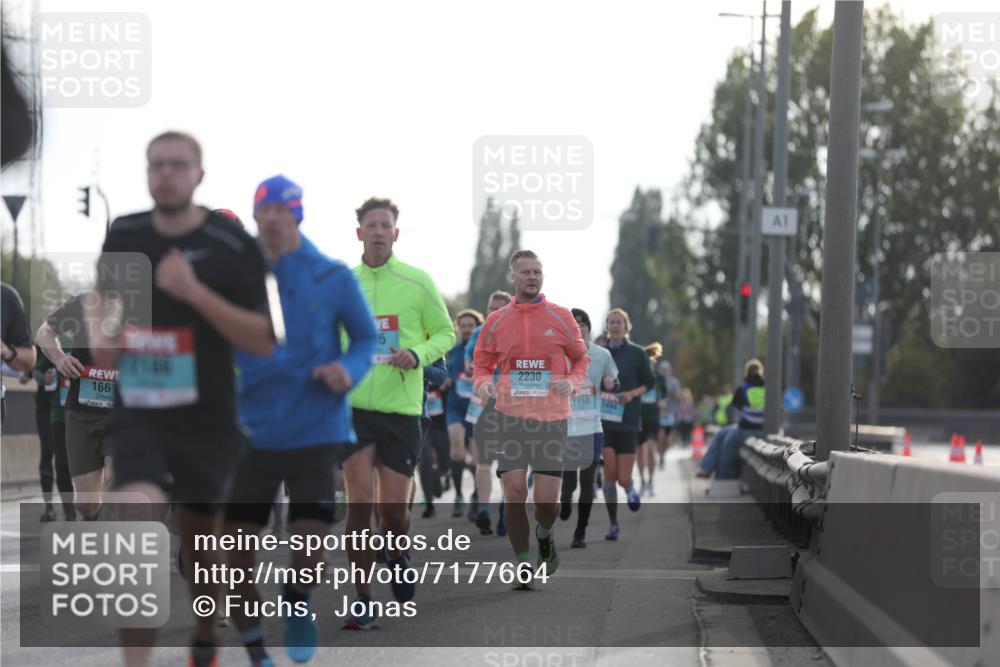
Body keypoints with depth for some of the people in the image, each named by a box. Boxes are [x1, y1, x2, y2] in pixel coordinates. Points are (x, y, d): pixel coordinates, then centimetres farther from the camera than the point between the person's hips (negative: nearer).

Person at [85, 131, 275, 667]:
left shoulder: (232, 246, -10)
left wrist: (194, 291, -26)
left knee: (199, 542, 16)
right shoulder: (124, 234, 1)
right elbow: (102, 294, 23)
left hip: (204, 418, -1)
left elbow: (263, 341, -15)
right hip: (136, 415, 1)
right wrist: (98, 333, 1)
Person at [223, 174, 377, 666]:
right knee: (236, 549, 0)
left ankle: (297, 603, 23)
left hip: (315, 429, -2)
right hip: (253, 432, 2)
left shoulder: (333, 278, -3)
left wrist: (348, 370, -13)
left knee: (310, 540, -13)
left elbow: (365, 338, 7)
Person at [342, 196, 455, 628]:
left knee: (394, 509, -1)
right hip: (352, 405, 1)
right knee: (359, 500, -9)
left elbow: (445, 333, 8)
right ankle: (361, 600, 0)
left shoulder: (418, 282, 2)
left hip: (401, 408, -1)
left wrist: (418, 356, -10)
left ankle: (396, 556, 35)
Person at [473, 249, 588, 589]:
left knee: (547, 499, -7)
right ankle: (523, 565, 7)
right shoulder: (495, 321, 7)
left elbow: (581, 359, 15)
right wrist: (484, 384, -7)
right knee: (514, 492, -9)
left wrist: (572, 382, -6)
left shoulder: (561, 317, 5)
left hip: (551, 419, -1)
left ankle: (544, 536, 29)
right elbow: (482, 366, 16)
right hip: (510, 417, 1)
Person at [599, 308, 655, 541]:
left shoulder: (637, 353, 0)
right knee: (609, 473, -8)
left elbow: (650, 382, 7)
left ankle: (630, 489, 33)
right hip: (603, 421, 1)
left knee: (623, 478, -4)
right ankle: (613, 524, 6)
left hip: (627, 422, -1)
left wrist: (632, 394, -10)